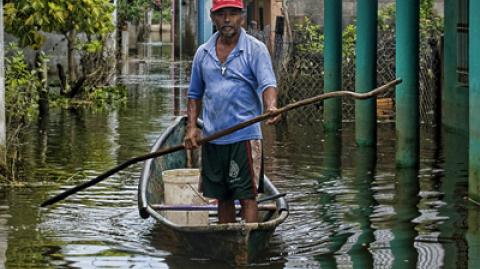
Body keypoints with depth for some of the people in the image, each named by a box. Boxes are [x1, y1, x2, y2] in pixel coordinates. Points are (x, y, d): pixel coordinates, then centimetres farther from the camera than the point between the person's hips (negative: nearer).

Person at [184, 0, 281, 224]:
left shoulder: (255, 49, -3)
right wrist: (191, 126, 4)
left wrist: (271, 108, -35)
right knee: (222, 197, 13)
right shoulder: (203, 53, 10)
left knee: (247, 195, -6)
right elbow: (195, 94, 18)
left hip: (244, 136, -5)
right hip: (212, 138, 5)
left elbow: (267, 84, -15)